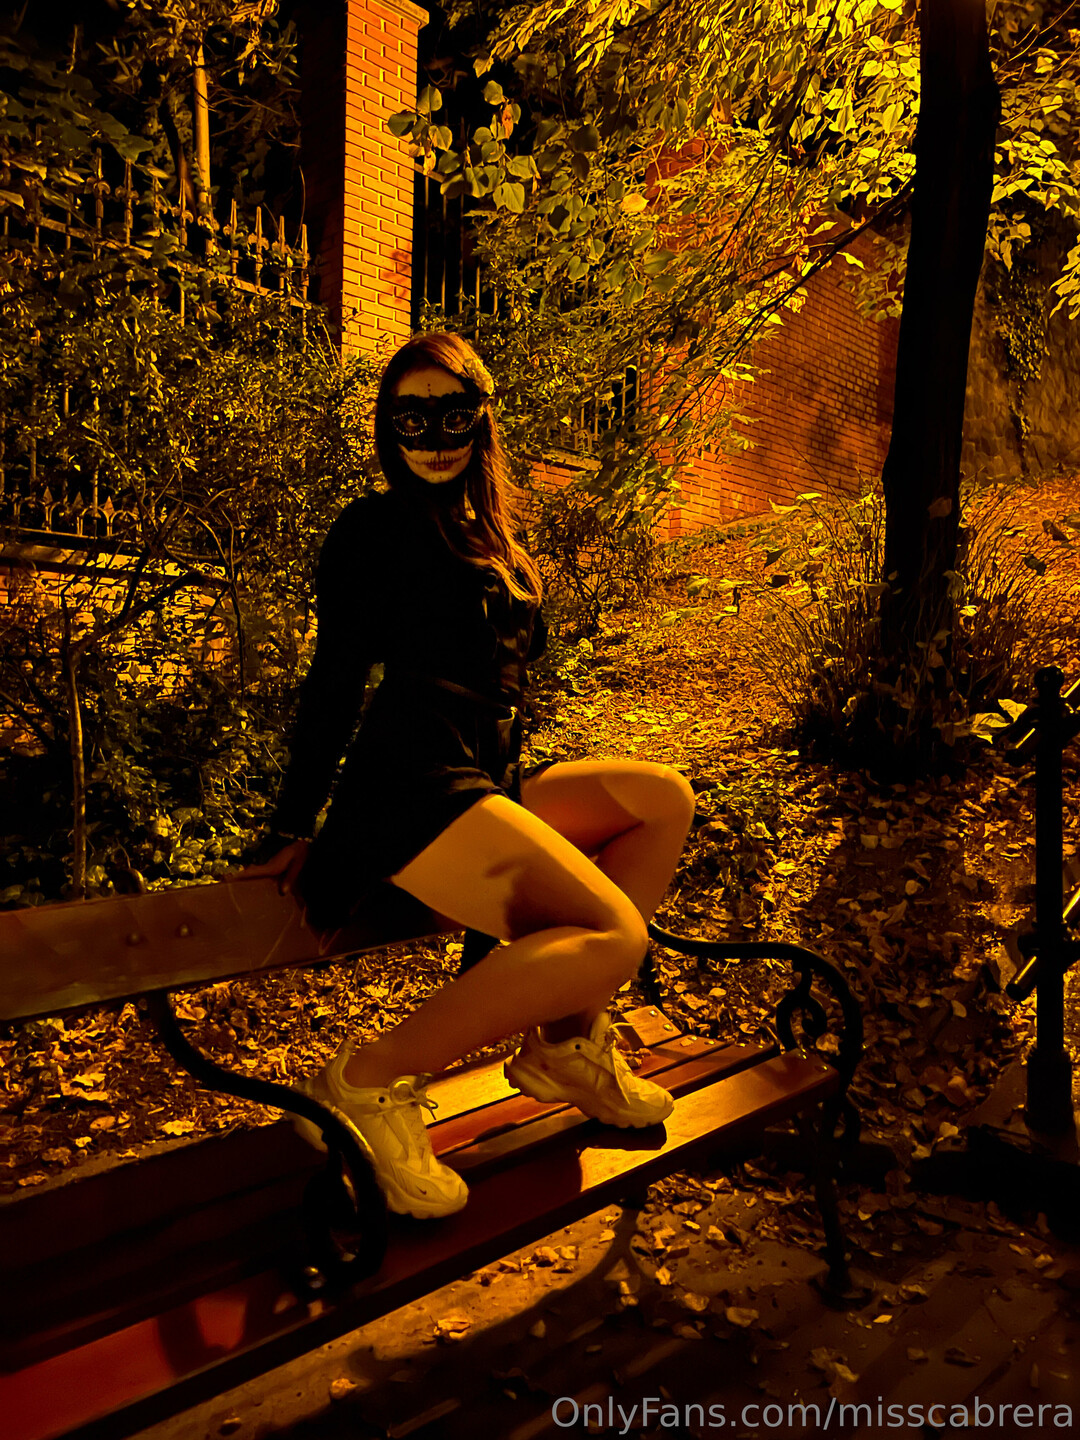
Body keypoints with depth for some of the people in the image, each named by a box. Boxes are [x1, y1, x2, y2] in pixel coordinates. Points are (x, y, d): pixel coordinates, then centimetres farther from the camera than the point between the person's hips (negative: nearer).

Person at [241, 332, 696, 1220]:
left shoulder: (489, 538, 24)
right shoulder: (377, 527, 1)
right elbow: (334, 682, -3)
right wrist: (294, 832, -5)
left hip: (489, 784, 9)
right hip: (412, 788, -8)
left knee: (665, 798, 4)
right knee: (613, 937, -23)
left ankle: (565, 1040, 3)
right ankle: (370, 1081, -18)